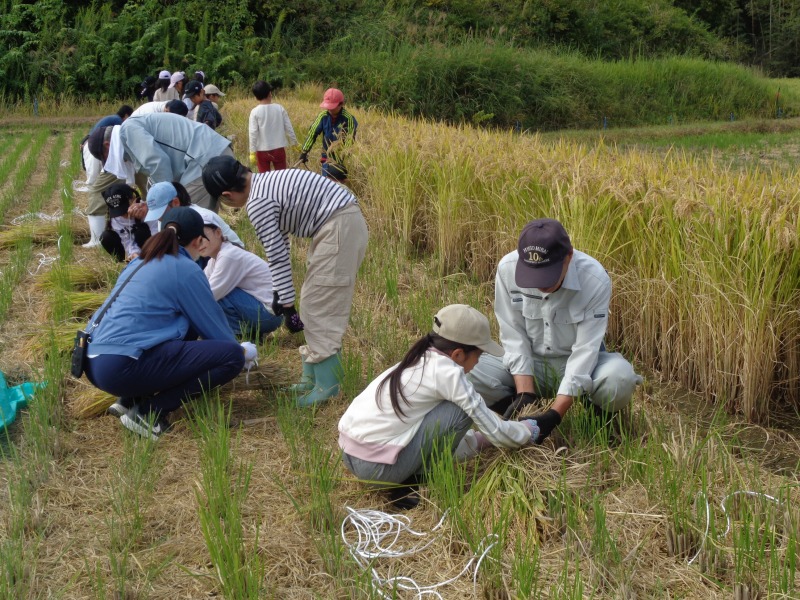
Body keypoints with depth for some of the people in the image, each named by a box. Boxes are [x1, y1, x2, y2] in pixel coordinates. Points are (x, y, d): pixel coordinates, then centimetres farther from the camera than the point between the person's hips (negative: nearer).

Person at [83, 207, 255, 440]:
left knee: (186, 326, 26)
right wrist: (241, 350, 28)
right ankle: (150, 412, -6)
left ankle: (130, 400, 15)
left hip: (94, 363, 9)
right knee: (231, 356, -7)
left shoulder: (142, 262, 22)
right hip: (124, 367, -9)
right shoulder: (185, 269, -2)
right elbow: (213, 323, 7)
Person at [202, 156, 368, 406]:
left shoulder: (258, 203, -14)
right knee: (315, 304, 15)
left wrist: (287, 306, -6)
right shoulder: (264, 183, 15)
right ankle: (313, 377, 22)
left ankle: (326, 387, 2)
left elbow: (278, 257, -13)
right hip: (344, 221, 10)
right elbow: (280, 242, 20)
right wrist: (279, 293, 24)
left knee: (319, 307, -4)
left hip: (339, 227, -10)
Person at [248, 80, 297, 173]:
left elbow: (253, 133, -11)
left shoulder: (255, 112, -8)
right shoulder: (279, 108, -3)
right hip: (279, 149, 2)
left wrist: (252, 152, -7)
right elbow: (289, 128, 0)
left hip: (262, 151, -2)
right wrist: (295, 143, 13)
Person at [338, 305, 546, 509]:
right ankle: (422, 481, 5)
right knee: (461, 411, -7)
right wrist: (527, 431, 14)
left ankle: (409, 477, 13)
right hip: (376, 467, -9)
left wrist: (484, 437, 33)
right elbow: (495, 431, -4)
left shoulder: (419, 361, 14)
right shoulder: (447, 372, -11)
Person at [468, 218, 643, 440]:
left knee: (620, 376, -35)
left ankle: (600, 414, 1)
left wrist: (553, 416, -31)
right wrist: (525, 395, -22)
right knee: (469, 373, -25)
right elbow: (514, 336, -12)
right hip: (529, 363, 2)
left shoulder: (595, 280, -25)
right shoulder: (507, 268, -20)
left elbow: (584, 349, -24)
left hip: (580, 365, -1)